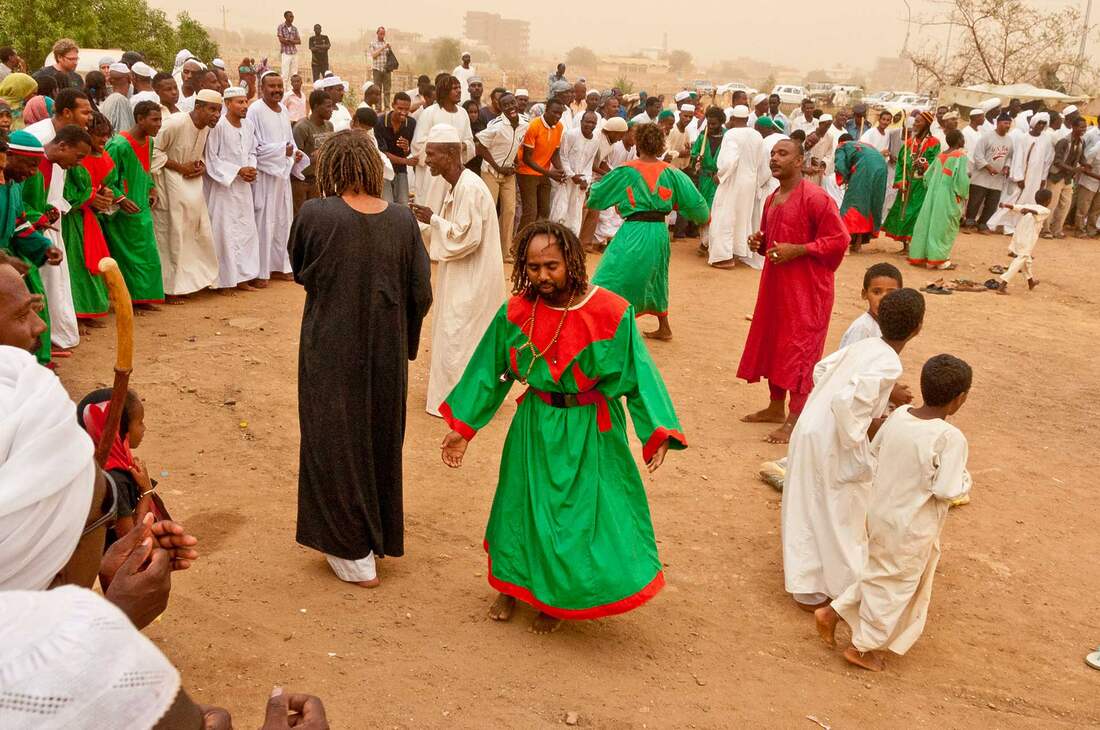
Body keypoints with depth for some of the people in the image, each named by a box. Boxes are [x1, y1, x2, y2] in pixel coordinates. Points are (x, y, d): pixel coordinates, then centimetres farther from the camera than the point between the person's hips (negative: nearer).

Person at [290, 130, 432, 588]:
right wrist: (405, 341, 11)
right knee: (381, 439, 20)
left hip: (330, 353, -3)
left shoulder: (314, 214, -15)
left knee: (336, 444, 12)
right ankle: (382, 536, 36)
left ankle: (354, 554, 19)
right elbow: (421, 293, -4)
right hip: (387, 354, 3)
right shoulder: (402, 219, -7)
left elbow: (299, 271, 2)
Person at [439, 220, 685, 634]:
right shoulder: (516, 312, -9)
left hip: (591, 429, -2)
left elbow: (637, 372, -11)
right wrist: (462, 426, 1)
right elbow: (488, 370, 1)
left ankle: (557, 601, 30)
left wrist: (655, 430, -17)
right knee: (523, 504, 15)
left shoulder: (611, 312, -18)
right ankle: (514, 587, 41)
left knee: (584, 510, 7)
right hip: (536, 426, 3)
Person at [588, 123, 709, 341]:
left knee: (612, 278, 0)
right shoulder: (671, 173, 0)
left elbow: (596, 196, 4)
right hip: (660, 231, 5)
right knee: (654, 278, 25)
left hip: (633, 232, -5)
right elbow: (696, 203, 3)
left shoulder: (625, 172, -8)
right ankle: (664, 328, 36)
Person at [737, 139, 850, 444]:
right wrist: (759, 242, 2)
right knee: (771, 341, 15)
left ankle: (795, 420, 1)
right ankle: (776, 407, 29)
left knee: (799, 349, -5)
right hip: (775, 283, 9)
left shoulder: (815, 198, -15)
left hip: (806, 287, -9)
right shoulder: (771, 200, 11)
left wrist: (796, 251, -22)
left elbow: (838, 239, -17)